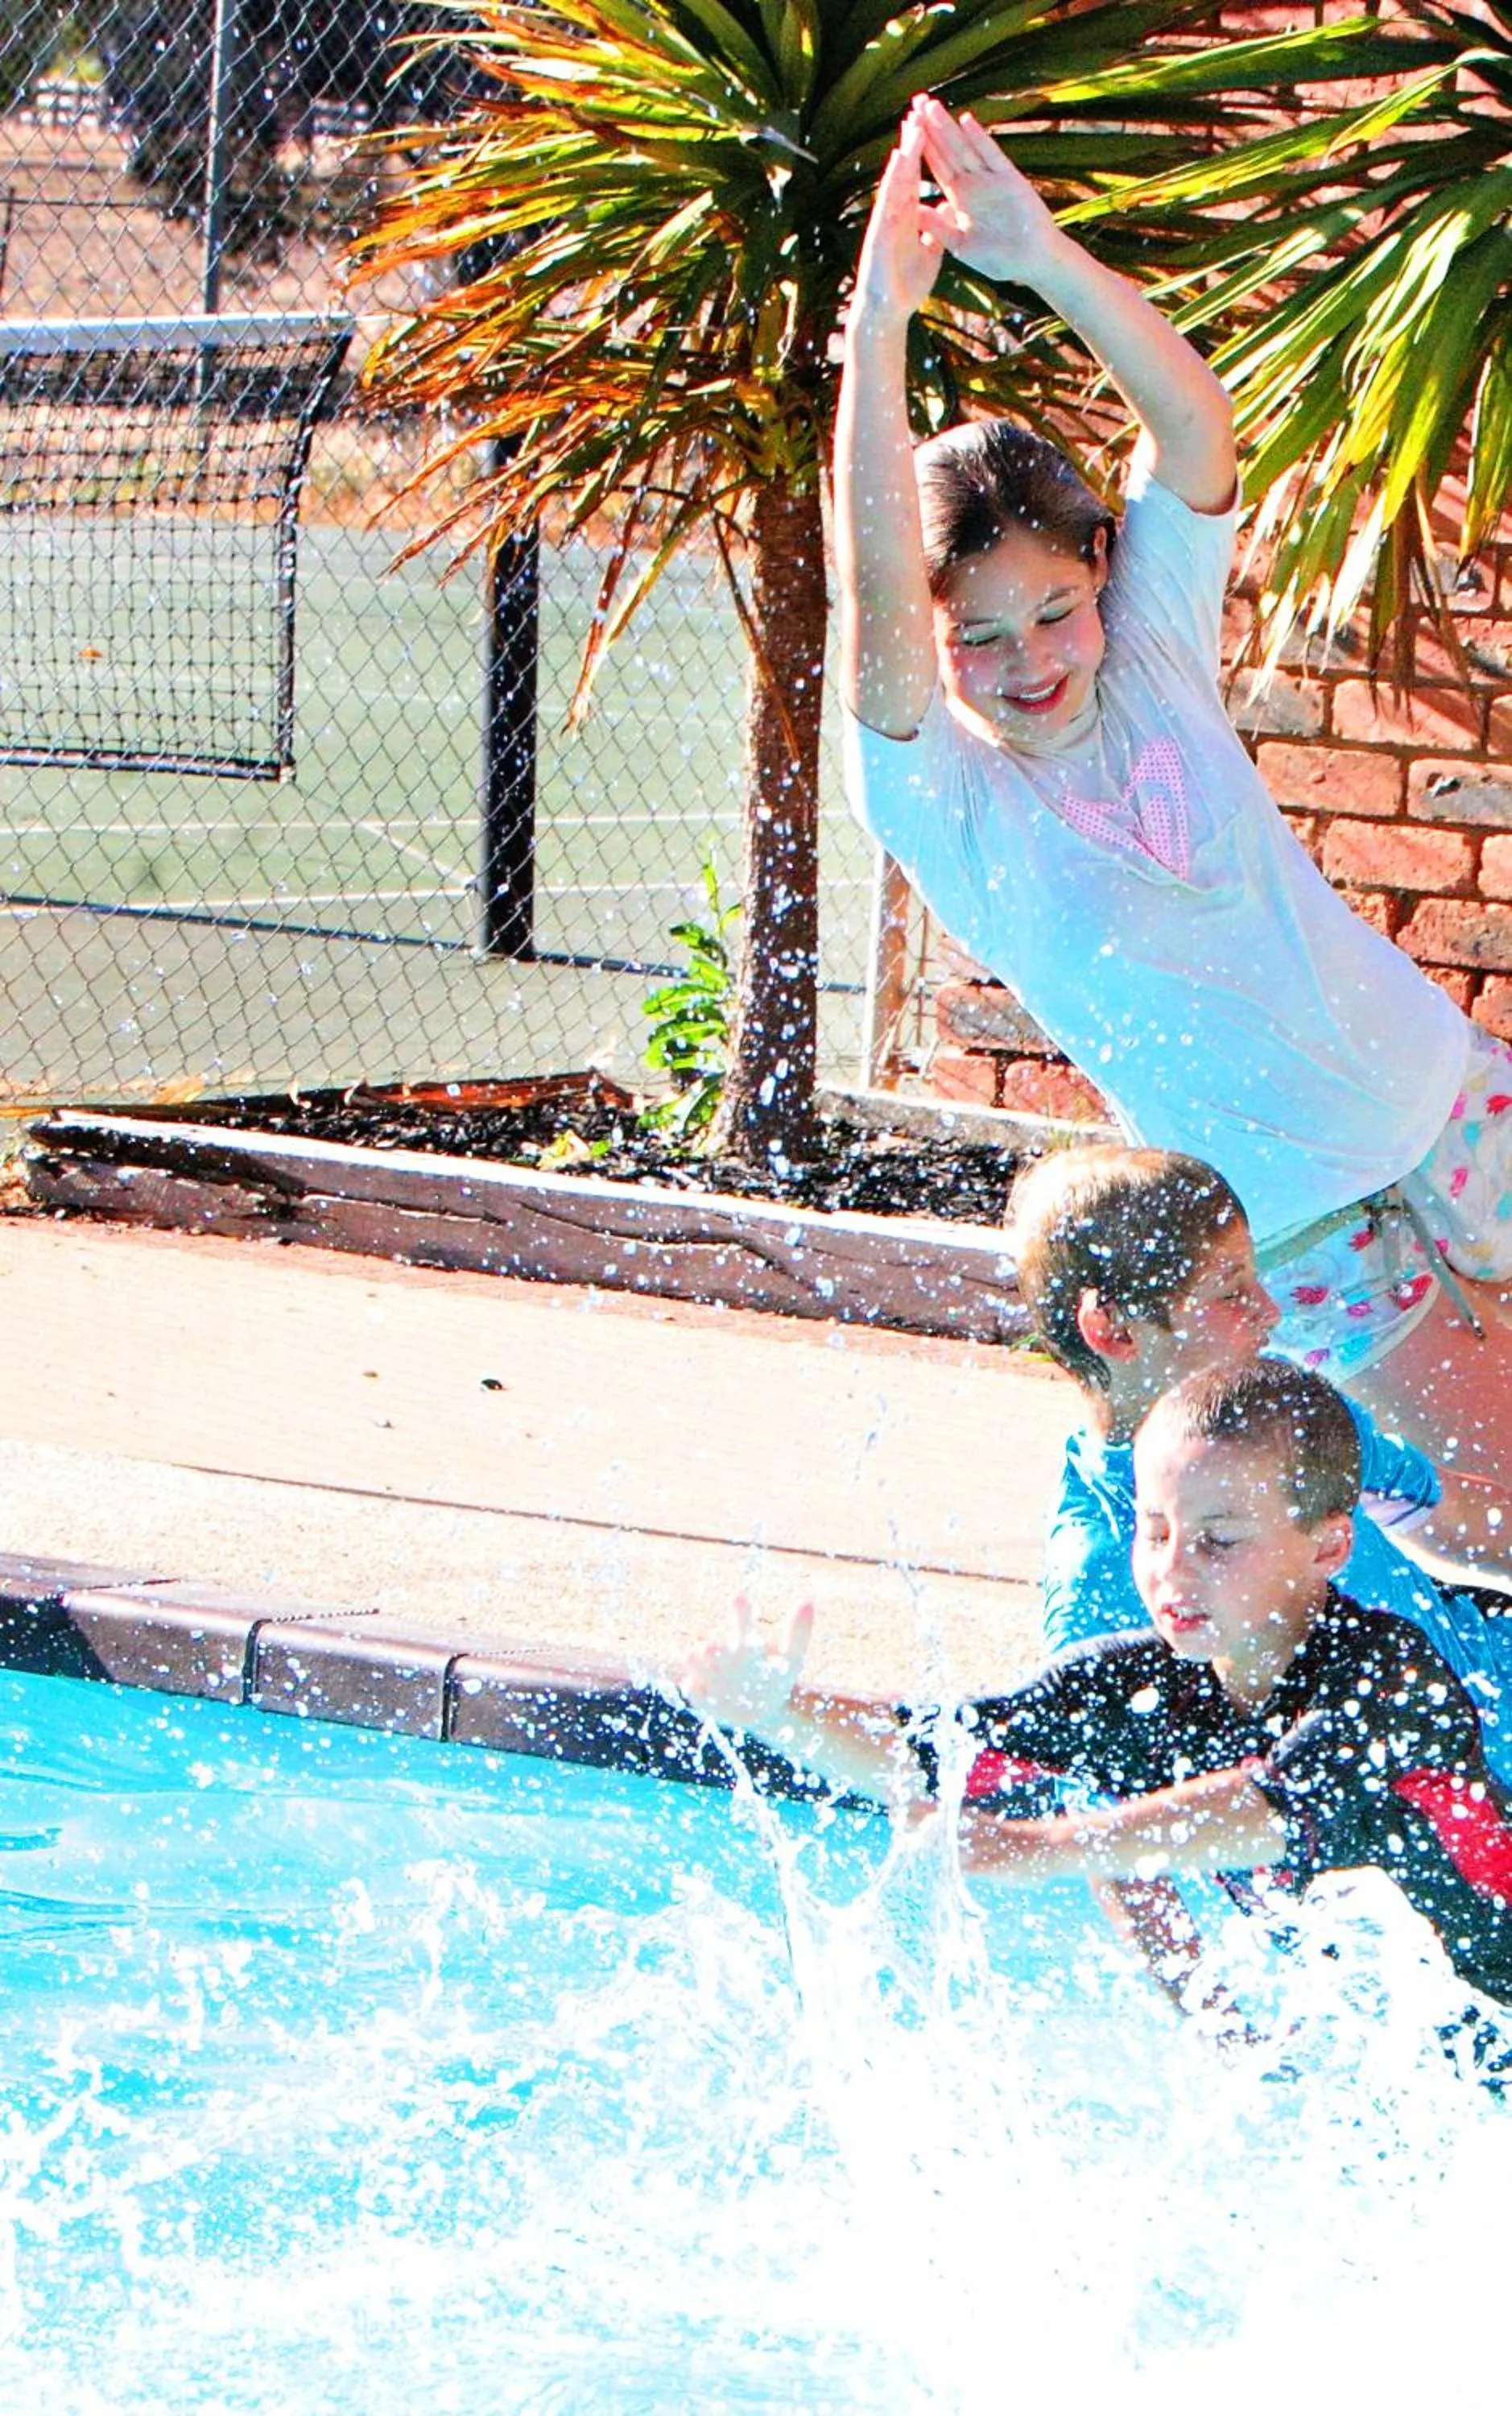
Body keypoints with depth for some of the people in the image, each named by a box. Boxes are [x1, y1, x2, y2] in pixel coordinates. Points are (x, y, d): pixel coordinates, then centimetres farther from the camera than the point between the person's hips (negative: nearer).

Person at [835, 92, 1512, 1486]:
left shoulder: (1152, 643, -6)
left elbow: (1197, 422, -22)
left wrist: (1042, 255, -39)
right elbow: (874, 602, -36)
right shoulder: (946, 803, -17)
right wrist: (879, 327, -48)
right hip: (1300, 1214, -4)